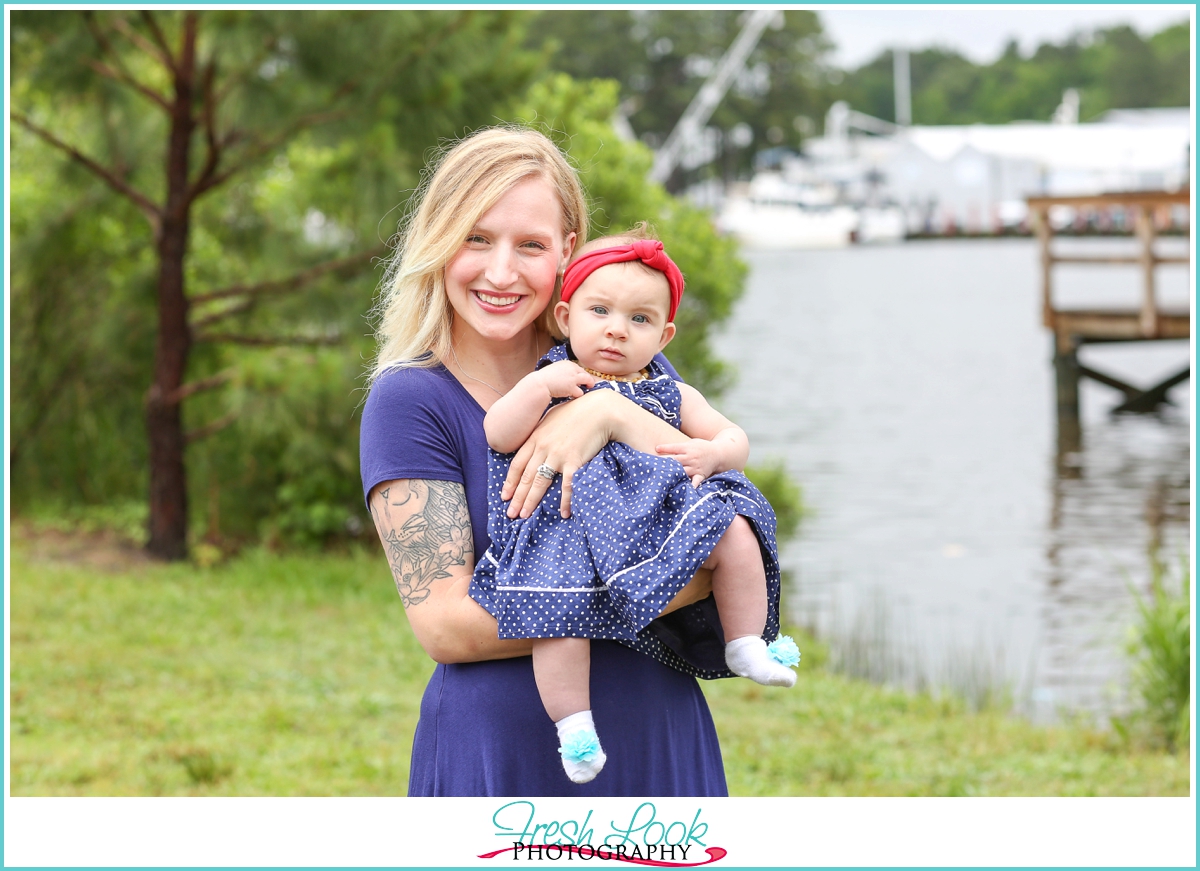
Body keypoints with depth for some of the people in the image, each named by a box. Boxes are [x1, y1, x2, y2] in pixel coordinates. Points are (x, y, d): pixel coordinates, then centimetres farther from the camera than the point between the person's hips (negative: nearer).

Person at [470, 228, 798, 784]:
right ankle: (573, 723, -20)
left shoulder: (669, 395, 19)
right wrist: (538, 387, -11)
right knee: (558, 611, -30)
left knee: (736, 535, -20)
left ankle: (746, 646, -6)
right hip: (574, 525, -3)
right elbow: (497, 435, 2)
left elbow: (735, 439, 18)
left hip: (660, 514, 3)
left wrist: (712, 453, -5)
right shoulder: (553, 383, 12)